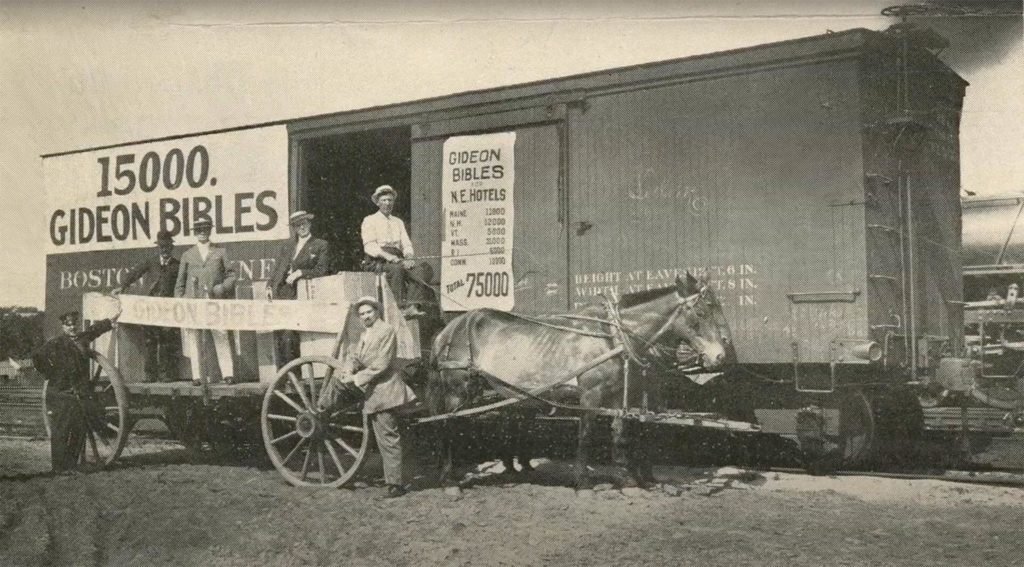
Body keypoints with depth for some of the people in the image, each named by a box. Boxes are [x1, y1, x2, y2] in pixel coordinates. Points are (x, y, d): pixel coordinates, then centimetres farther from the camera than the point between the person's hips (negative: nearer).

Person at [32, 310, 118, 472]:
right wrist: (50, 374, -6)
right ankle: (59, 466, 1)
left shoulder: (82, 338, 12)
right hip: (61, 394, -6)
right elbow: (37, 357, -13)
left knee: (79, 431, 8)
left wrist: (110, 322, 44)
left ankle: (72, 464, 19)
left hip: (81, 395, 6)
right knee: (60, 432, -4)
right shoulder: (56, 343, -7)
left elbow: (95, 330, 31)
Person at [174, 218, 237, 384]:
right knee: (194, 338, -4)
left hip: (216, 301, -1)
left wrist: (222, 288, -6)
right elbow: (180, 282, 17)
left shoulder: (220, 252, 14)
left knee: (221, 337, -9)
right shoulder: (187, 255, 17)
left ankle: (228, 373, -8)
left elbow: (231, 275, 12)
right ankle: (197, 375, -2)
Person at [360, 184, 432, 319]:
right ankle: (401, 307, -41)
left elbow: (406, 244, 15)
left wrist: (409, 257, -9)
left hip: (397, 259, 5)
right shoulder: (370, 220, 9)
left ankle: (411, 306, -37)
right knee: (396, 268, -38)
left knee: (423, 268, -25)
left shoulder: (398, 222, 25)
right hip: (377, 261, -4)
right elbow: (369, 247, -5)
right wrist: (389, 257, -21)